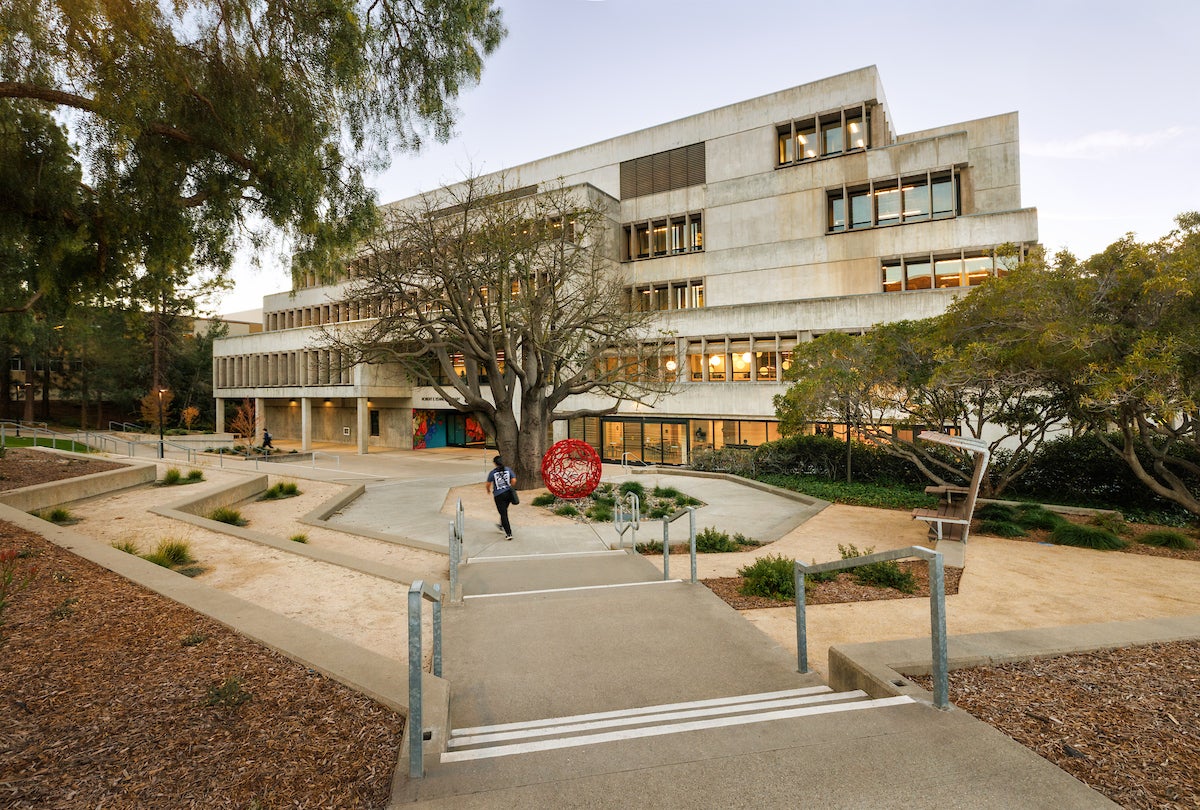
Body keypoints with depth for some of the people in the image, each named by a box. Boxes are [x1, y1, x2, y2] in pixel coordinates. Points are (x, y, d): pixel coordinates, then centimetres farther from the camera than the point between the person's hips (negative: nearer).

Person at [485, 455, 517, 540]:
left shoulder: (492, 472, -8)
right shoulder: (508, 469, 0)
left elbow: (488, 484, -1)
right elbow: (514, 480, -1)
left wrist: (489, 490, 21)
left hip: (499, 495, -4)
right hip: (508, 493, 4)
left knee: (503, 513, 2)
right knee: (504, 510, 25)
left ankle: (509, 534, -1)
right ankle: (502, 526, 44)